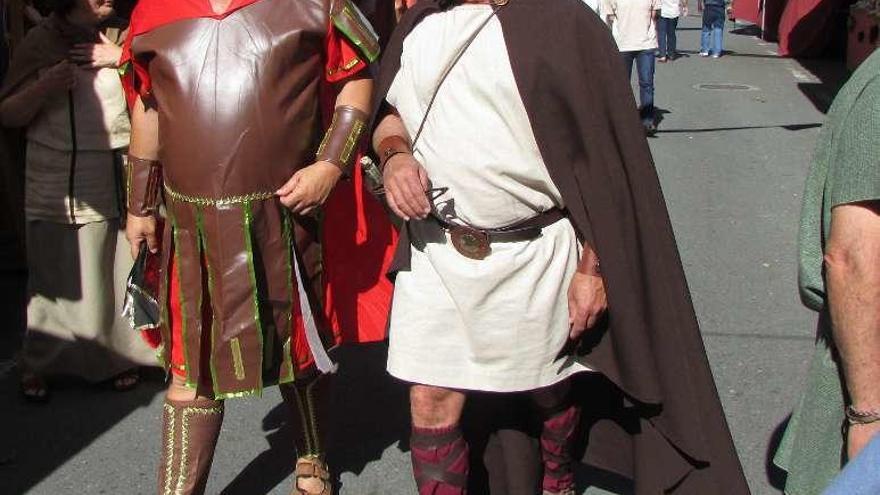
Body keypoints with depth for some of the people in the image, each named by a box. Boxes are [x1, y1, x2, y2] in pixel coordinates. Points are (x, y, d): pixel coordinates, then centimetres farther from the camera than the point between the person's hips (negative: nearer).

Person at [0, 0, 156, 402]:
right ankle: (37, 365, 18)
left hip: (125, 183, 3)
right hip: (61, 187, -3)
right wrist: (43, 88, -16)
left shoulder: (123, 34, 9)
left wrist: (122, 59, -9)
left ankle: (117, 358, 23)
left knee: (125, 275, 4)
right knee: (61, 278, 1)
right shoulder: (41, 42, 0)